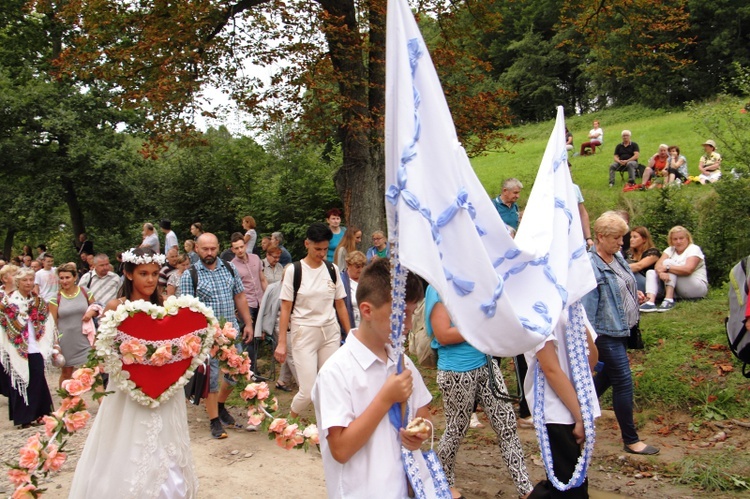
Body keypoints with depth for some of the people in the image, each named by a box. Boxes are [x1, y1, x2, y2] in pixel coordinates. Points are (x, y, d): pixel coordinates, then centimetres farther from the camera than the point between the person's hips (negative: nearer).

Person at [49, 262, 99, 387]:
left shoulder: (85, 292, 1)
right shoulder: (56, 297, -3)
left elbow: (96, 309, 13)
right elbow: (53, 322, -2)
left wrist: (92, 312, -10)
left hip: (85, 340, 0)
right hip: (66, 341, 0)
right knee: (66, 372, 13)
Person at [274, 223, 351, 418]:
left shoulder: (332, 269, 6)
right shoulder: (293, 270, -5)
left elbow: (340, 305, 11)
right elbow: (285, 309, -5)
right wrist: (282, 343, -8)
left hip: (331, 332, 4)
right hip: (304, 333, -4)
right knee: (308, 391, -6)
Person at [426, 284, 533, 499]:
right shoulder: (438, 288, -16)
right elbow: (443, 335, -21)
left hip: (485, 364, 7)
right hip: (457, 373, -7)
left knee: (507, 424, 8)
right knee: (456, 430, 11)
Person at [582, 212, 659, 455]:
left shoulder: (617, 257, 6)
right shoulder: (591, 267, -21)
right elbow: (587, 307, -21)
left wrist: (636, 295, 4)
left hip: (623, 329, 9)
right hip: (607, 333, -9)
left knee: (607, 376, 20)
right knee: (623, 383, -2)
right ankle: (630, 440, 10)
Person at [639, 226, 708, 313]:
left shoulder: (694, 249, -6)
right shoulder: (670, 250, 10)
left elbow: (688, 269, -25)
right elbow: (658, 265, -8)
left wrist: (666, 268, -30)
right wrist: (661, 272, -31)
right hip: (677, 292, 6)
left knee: (668, 262, -21)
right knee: (651, 273, -9)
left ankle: (669, 300, -33)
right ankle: (650, 302, -35)